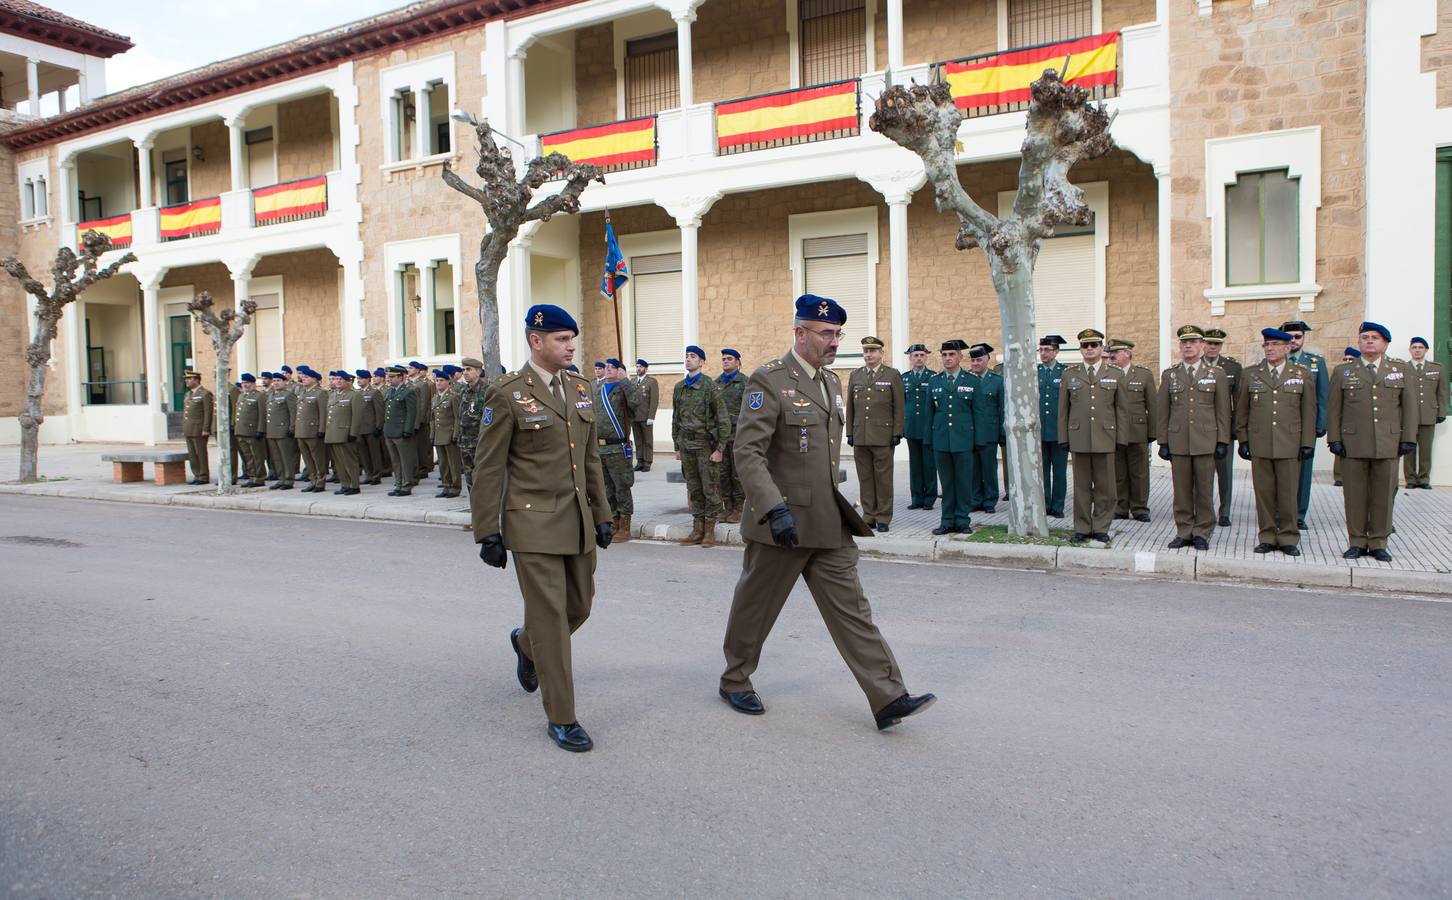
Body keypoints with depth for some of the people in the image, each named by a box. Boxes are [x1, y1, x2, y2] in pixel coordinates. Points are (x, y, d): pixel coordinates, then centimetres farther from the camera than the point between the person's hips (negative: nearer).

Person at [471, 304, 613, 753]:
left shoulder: (580, 390, 10)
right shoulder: (508, 395, -9)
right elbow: (488, 470, -8)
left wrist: (601, 515, 13)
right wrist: (488, 534, -10)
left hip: (577, 521, 7)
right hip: (533, 523, -6)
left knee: (580, 604, 15)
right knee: (550, 614, -3)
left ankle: (527, 644, 47)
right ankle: (561, 717, 10)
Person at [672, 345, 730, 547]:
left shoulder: (710, 386, -7)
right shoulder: (679, 387, 10)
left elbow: (722, 420, -7)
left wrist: (719, 448, -11)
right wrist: (677, 446, 13)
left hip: (705, 445, -5)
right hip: (686, 446, 5)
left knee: (710, 488, 0)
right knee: (693, 489, 10)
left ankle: (710, 531, 7)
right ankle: (697, 529, 17)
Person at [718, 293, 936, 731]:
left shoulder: (832, 382, 12)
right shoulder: (769, 381, -13)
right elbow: (748, 452, -20)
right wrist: (775, 508, -29)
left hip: (829, 524, 7)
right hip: (782, 522, -6)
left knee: (851, 608, 3)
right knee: (756, 607, 10)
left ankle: (888, 698, 4)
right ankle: (734, 681, 31)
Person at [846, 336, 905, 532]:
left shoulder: (893, 375, 3)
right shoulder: (855, 375, 13)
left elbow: (899, 407, 0)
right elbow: (850, 407, 14)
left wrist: (897, 433, -6)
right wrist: (849, 432, 8)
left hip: (883, 436, -3)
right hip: (860, 435, 3)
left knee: (883, 477, 0)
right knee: (865, 477, 6)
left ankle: (884, 518, 8)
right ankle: (869, 516, 14)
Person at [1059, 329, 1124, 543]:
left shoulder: (1116, 375, 8)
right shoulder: (1069, 375, 9)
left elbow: (1121, 409, 7)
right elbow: (1063, 409, 10)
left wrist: (1121, 438, 1)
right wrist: (1063, 437, 4)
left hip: (1105, 439, 0)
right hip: (1079, 439, 0)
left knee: (1105, 487, 3)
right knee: (1081, 486, 5)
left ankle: (1101, 528, 14)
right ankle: (1082, 528, 13)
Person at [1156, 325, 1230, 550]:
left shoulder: (1217, 374, 5)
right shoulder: (1169, 375, 8)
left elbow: (1223, 411, 4)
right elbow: (1162, 412, 8)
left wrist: (1223, 442, -2)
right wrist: (1162, 442, 4)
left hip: (1206, 442, -1)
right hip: (1178, 442, 1)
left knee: (1204, 490, 3)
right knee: (1182, 491, 4)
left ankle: (1202, 533, 12)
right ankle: (1184, 531, 13)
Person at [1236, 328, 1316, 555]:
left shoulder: (1303, 374, 7)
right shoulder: (1250, 374, 8)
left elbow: (1308, 411, 6)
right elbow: (1242, 410, 10)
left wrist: (1307, 443, 1)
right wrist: (1243, 440, 5)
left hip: (1290, 445, -1)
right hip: (1259, 445, 1)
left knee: (1288, 494, 3)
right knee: (1264, 493, 4)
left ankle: (1288, 539, 13)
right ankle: (1267, 537, 13)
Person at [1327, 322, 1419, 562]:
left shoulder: (1400, 370, 11)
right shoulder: (1343, 372, 8)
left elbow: (1410, 406, 8)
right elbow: (1333, 409, 6)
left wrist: (1408, 439, 1)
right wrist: (1334, 439, -2)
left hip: (1388, 445, 1)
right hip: (1353, 445, -1)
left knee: (1383, 494, 4)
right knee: (1355, 495, 2)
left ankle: (1378, 543, 13)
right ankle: (1357, 542, 11)